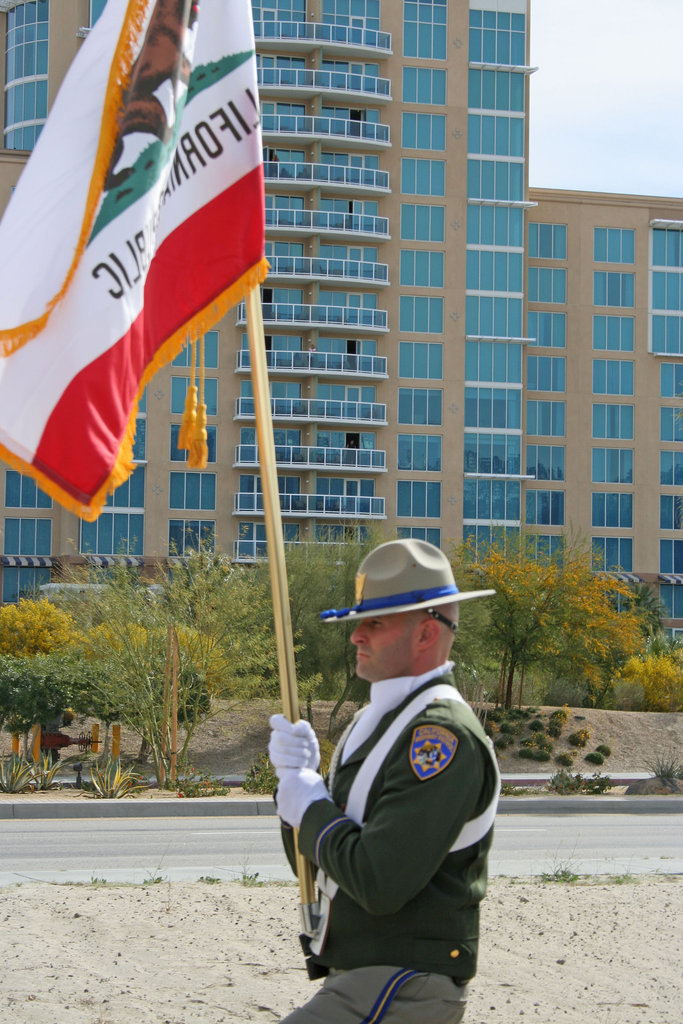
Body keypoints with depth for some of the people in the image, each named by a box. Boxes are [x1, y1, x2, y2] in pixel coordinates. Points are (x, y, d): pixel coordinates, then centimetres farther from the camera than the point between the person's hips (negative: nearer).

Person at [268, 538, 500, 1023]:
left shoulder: (445, 736, -18)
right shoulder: (371, 722, 13)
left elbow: (380, 884, -26)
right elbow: (314, 868, 15)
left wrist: (310, 809, -12)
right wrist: (295, 778, -3)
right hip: (360, 981, 10)